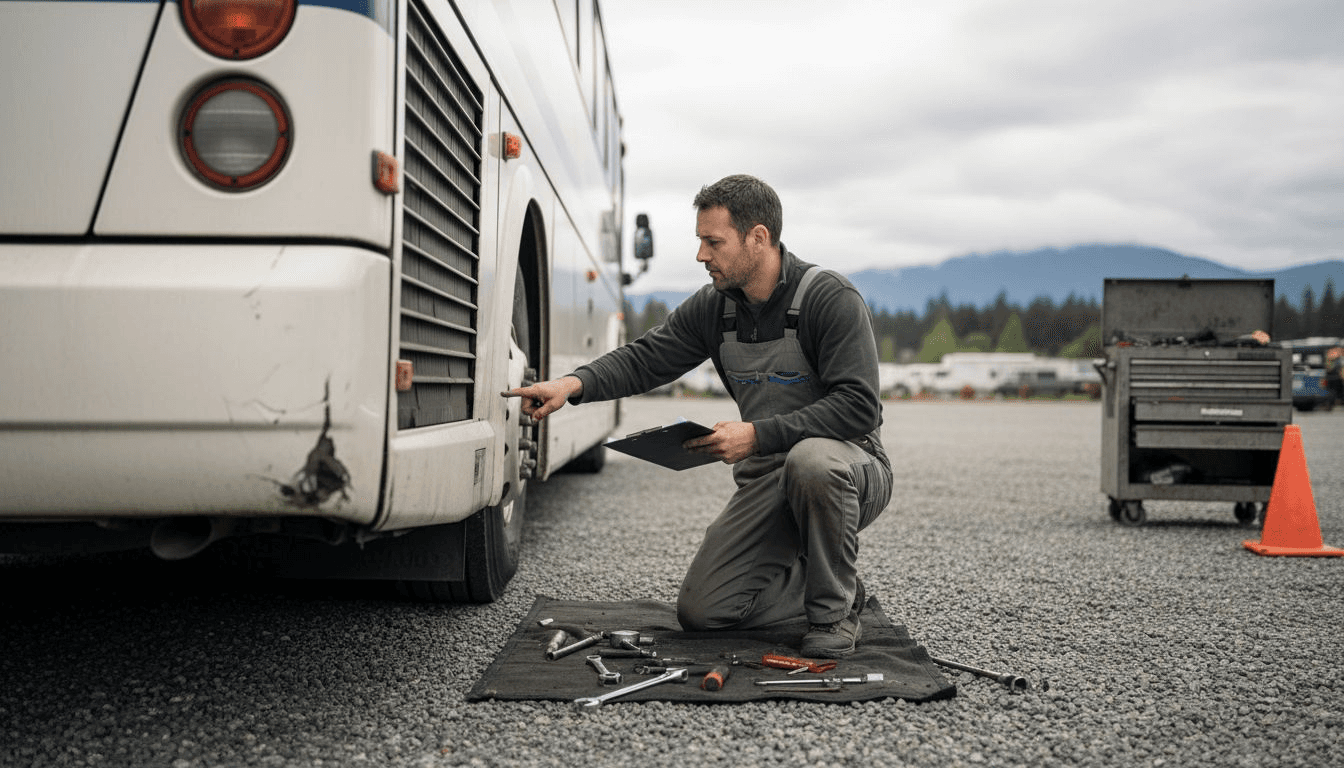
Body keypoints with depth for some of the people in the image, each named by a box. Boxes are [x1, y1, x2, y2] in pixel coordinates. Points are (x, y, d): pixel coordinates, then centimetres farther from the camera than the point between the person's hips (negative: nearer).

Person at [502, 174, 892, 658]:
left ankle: (838, 610, -17)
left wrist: (758, 435, -32)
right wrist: (574, 384, -21)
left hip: (851, 465, -5)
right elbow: (644, 359, -2)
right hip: (766, 481, 5)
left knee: (811, 459, -42)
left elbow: (858, 406, -25)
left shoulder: (832, 299, -18)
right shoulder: (713, 306, 1)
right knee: (700, 610, -5)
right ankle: (816, 581, 18)